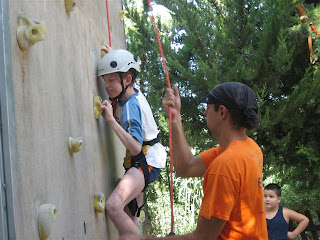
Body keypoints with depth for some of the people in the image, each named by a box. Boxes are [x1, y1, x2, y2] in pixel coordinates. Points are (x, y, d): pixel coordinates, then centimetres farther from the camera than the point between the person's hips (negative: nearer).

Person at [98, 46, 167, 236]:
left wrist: (111, 120, -36)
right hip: (140, 159, 10)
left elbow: (136, 147, -34)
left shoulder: (132, 105, -25)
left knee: (114, 205, -32)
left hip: (147, 161, -10)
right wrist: (113, 56, 17)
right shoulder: (133, 90, 0)